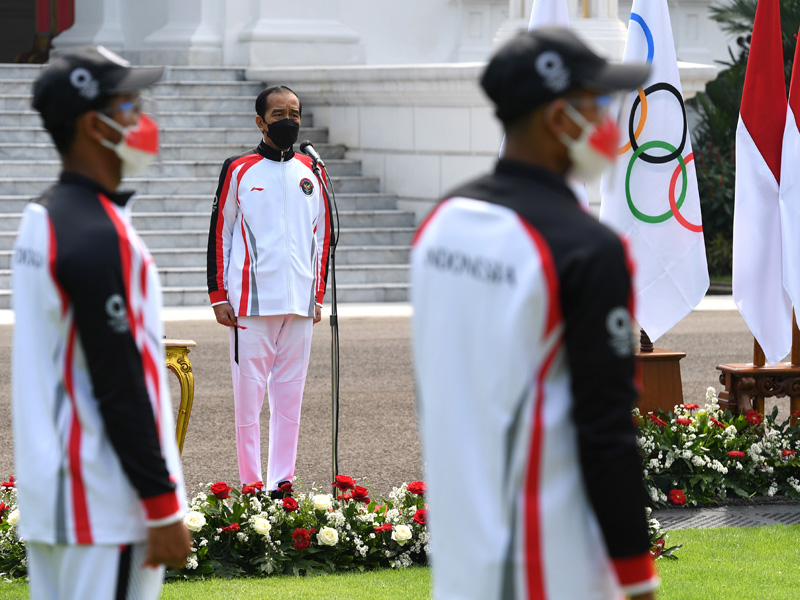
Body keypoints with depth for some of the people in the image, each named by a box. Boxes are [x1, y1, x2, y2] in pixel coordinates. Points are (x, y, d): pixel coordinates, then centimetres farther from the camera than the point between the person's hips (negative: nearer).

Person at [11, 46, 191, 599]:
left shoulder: (40, 219, 13)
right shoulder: (99, 236, -17)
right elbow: (121, 387, -19)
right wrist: (163, 507, -15)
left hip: (47, 492, 10)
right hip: (105, 508, -10)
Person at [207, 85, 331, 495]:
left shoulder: (311, 172, 12)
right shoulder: (238, 170, 2)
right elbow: (219, 234, 4)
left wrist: (318, 295, 11)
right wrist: (219, 297, -2)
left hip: (299, 303, 3)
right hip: (251, 302, -3)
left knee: (290, 395, 5)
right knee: (248, 390, -3)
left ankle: (283, 481, 9)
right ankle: (251, 484, 2)